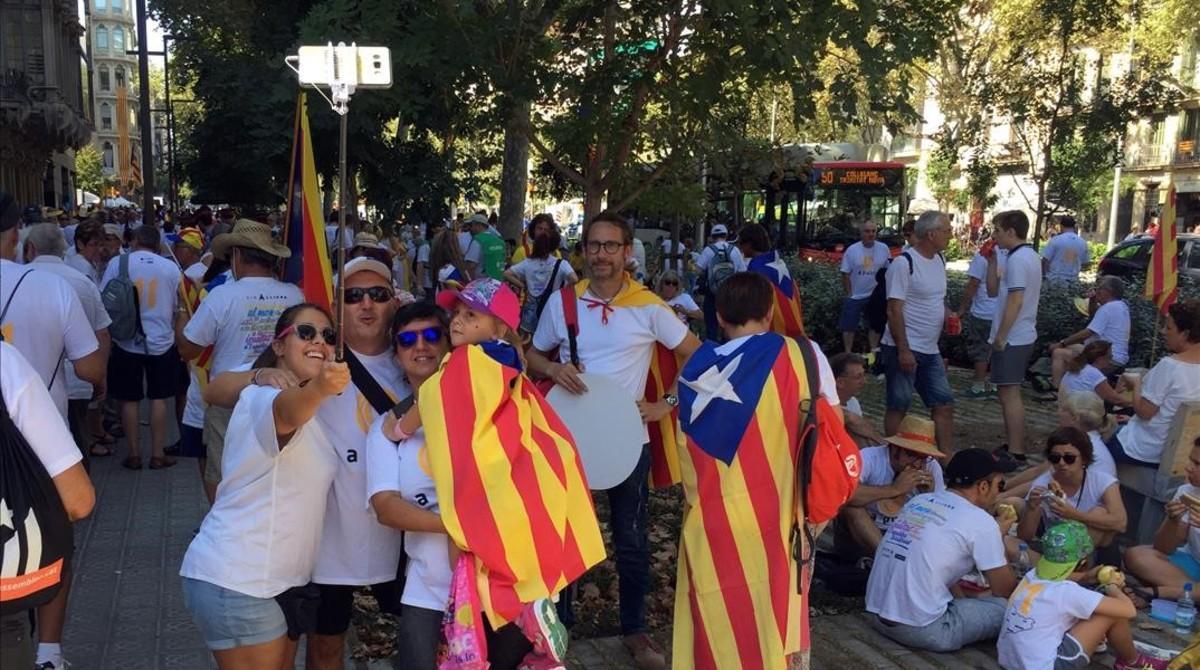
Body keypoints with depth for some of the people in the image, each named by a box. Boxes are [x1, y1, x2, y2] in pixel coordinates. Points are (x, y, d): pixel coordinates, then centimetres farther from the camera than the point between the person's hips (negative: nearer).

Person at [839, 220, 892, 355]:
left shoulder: (883, 249, -5)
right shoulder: (852, 250, -9)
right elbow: (845, 274, -5)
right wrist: (848, 294, -6)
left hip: (876, 296, 2)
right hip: (855, 297, -1)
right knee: (849, 326, 5)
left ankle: (874, 351, 26)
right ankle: (847, 353, 16)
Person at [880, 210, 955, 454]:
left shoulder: (939, 260, 10)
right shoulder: (904, 263, -15)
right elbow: (894, 310, -18)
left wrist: (947, 315, 1)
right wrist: (903, 350, -21)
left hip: (930, 351, 8)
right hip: (904, 349, -8)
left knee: (944, 404, 10)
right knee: (898, 406, 1)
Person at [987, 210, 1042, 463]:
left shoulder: (1017, 258, -17)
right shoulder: (1026, 255, 16)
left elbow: (1015, 301, -23)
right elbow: (993, 291, 17)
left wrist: (1000, 336, -21)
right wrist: (992, 261, 8)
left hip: (1012, 338, -10)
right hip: (1020, 336, 10)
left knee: (1009, 393, -6)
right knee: (1009, 392, 16)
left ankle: (1015, 452, -2)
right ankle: (1012, 445, 24)